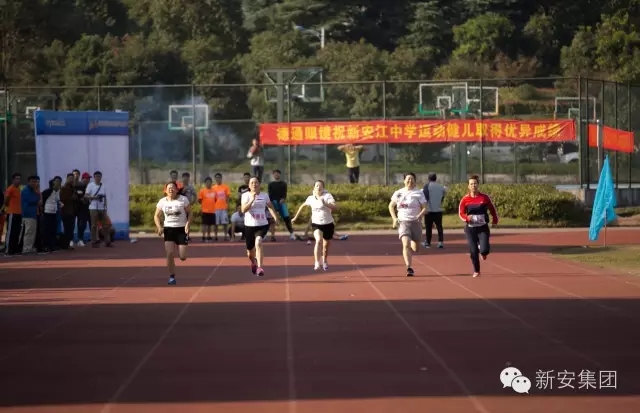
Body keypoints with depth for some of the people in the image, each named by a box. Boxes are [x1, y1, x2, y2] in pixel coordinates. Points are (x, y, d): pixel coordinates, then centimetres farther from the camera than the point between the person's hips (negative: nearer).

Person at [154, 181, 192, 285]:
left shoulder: (183, 199, -4)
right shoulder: (162, 201, 2)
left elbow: (190, 213, -1)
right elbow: (156, 216, 9)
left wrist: (188, 224, -17)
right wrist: (159, 227, -8)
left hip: (181, 229, -2)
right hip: (168, 229, 2)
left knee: (182, 257, -5)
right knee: (170, 254, -13)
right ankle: (172, 277, 1)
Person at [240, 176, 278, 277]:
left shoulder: (264, 196, 4)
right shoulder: (246, 195, -4)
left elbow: (270, 207, 20)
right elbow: (243, 210, -17)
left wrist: (275, 217, 5)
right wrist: (251, 200, -28)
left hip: (263, 225, 0)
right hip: (249, 226, 0)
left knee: (258, 243, -29)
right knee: (250, 251, 12)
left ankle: (259, 267, -27)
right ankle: (254, 262, 48)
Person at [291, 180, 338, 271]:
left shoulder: (327, 196, -10)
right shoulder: (311, 198, 1)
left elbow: (335, 207, -24)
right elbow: (302, 206, 20)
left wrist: (324, 203, -38)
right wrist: (296, 217, 23)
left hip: (328, 224, 0)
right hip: (316, 223, 0)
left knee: (326, 245, 13)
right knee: (318, 240, -27)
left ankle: (324, 261, 41)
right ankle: (317, 262, -30)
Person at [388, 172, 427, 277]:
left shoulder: (419, 193, 0)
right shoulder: (398, 193, 6)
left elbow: (425, 208, -3)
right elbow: (391, 206, 18)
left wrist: (420, 215, -23)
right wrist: (394, 218, 4)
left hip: (415, 222, 0)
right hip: (403, 222, 0)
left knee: (416, 249, 9)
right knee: (406, 244, -21)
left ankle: (412, 243, 47)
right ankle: (409, 268, -23)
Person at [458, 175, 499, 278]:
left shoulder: (484, 197, -3)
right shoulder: (465, 199, -3)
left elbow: (492, 209, 10)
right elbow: (461, 213, -1)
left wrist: (495, 220, 7)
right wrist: (467, 218, -20)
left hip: (483, 228, -1)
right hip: (470, 228, 1)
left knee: (484, 250, -16)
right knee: (473, 251, -1)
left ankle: (483, 252, 24)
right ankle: (476, 271, 19)